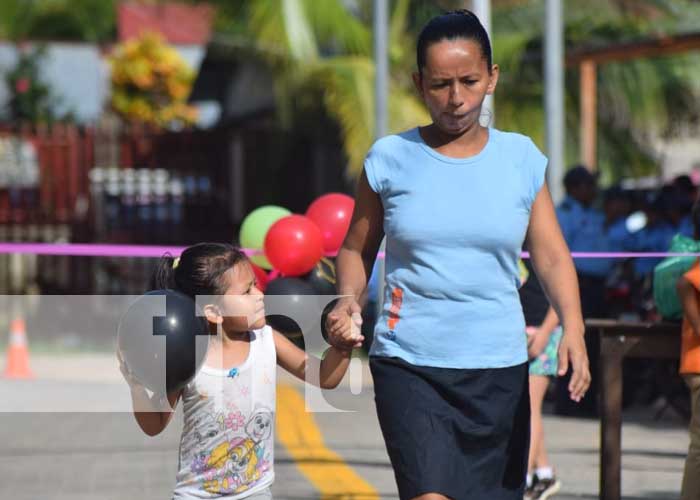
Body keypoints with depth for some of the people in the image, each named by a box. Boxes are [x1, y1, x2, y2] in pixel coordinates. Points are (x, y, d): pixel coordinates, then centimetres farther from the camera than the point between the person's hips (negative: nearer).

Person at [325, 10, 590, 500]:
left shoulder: (521, 159, 4)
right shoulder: (390, 159, 0)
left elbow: (552, 256, 2)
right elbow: (357, 248, 11)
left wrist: (573, 328, -15)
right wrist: (349, 300, -10)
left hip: (499, 367, 2)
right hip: (408, 366, -2)